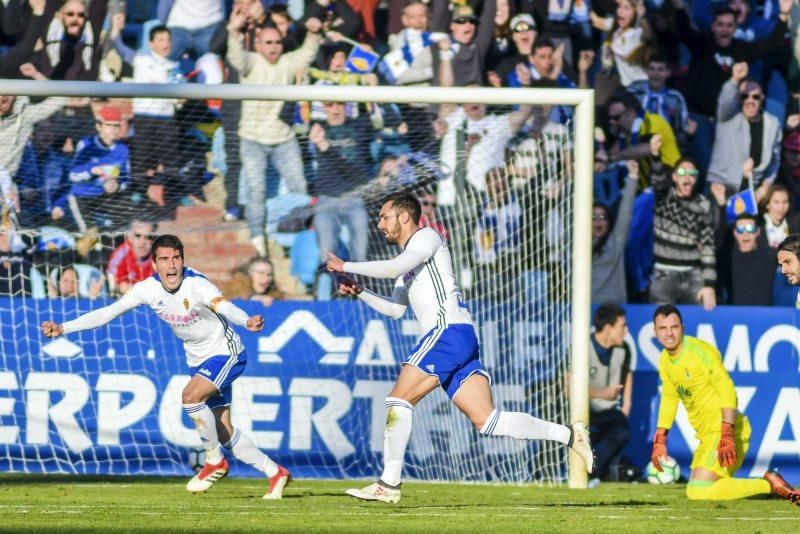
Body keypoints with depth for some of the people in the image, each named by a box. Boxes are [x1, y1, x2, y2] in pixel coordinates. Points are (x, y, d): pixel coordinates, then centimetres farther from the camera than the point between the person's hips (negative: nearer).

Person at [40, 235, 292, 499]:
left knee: (190, 396, -29)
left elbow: (225, 307, -46)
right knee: (225, 434, 7)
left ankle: (215, 461, -8)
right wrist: (63, 328, -15)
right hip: (198, 360, 7)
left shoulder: (197, 285, -28)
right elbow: (107, 313, -8)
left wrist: (247, 321, -68)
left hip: (226, 353, -7)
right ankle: (276, 473, 23)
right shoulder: (148, 289, -11)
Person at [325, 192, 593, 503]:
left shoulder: (426, 236, 1)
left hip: (448, 330, -9)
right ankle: (569, 434, -6)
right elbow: (395, 309, 30)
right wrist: (359, 292, 19)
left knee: (398, 400, -11)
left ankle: (389, 484, -13)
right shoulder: (410, 255, 29)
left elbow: (394, 268, -17)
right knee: (486, 420, -2)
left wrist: (347, 267, -9)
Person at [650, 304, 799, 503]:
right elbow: (669, 398, 21)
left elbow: (727, 391, -20)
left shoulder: (700, 351, -16)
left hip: (723, 433, -9)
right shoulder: (665, 360, 9)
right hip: (708, 435, 9)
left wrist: (727, 436, -28)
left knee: (699, 492, -20)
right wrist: (659, 440, 16)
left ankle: (771, 485, -11)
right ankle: (769, 484, 16)